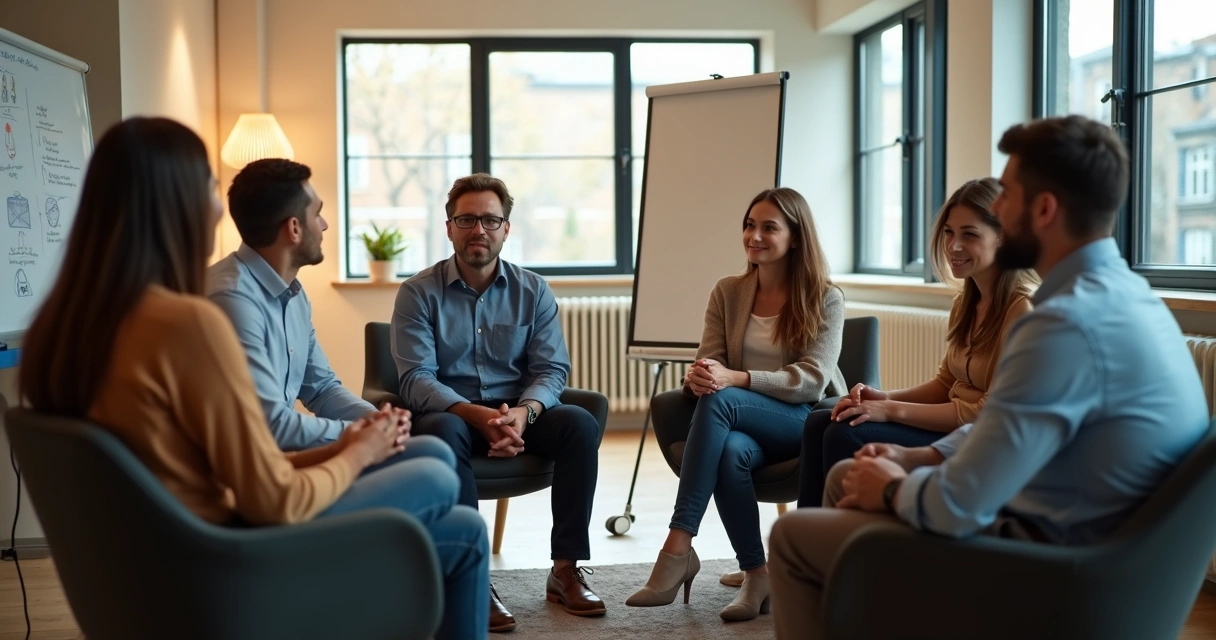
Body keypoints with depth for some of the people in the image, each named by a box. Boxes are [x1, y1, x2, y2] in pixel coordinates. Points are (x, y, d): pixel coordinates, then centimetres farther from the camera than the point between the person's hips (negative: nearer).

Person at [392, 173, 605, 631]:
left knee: (580, 423, -25)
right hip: (451, 413, -2)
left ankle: (565, 570, -18)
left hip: (519, 413, 3)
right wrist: (478, 414, -30)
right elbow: (416, 379, -13)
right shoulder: (418, 293, -4)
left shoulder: (532, 291, 4)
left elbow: (551, 369, -2)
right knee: (443, 431, -37)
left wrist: (523, 413, -25)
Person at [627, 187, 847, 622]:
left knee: (719, 401, -33)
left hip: (807, 422, -3)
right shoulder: (728, 292, 9)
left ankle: (677, 548, -35)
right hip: (744, 424, 3)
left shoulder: (825, 299, -3)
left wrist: (734, 379, -28)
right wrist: (697, 379, -25)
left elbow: (812, 379, -14)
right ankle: (756, 574, -22)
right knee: (730, 450, -36)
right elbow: (708, 364, 3)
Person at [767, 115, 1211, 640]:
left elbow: (955, 508, -27)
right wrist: (915, 459, 5)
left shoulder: (1069, 323, -28)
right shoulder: (1120, 292, 4)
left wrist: (891, 490, -6)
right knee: (849, 474, 21)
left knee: (793, 535, 1)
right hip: (1080, 546, 9)